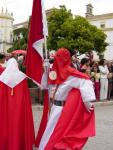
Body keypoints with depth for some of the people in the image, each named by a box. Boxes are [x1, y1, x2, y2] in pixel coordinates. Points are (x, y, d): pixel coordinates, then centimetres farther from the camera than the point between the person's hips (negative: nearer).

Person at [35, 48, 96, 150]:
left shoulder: (69, 73, -18)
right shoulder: (54, 71, 3)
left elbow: (85, 81, -25)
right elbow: (44, 86, 9)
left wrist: (87, 102, -27)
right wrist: (46, 72, -3)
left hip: (60, 108, -7)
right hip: (52, 106, 7)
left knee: (52, 133, 0)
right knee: (49, 130, 19)